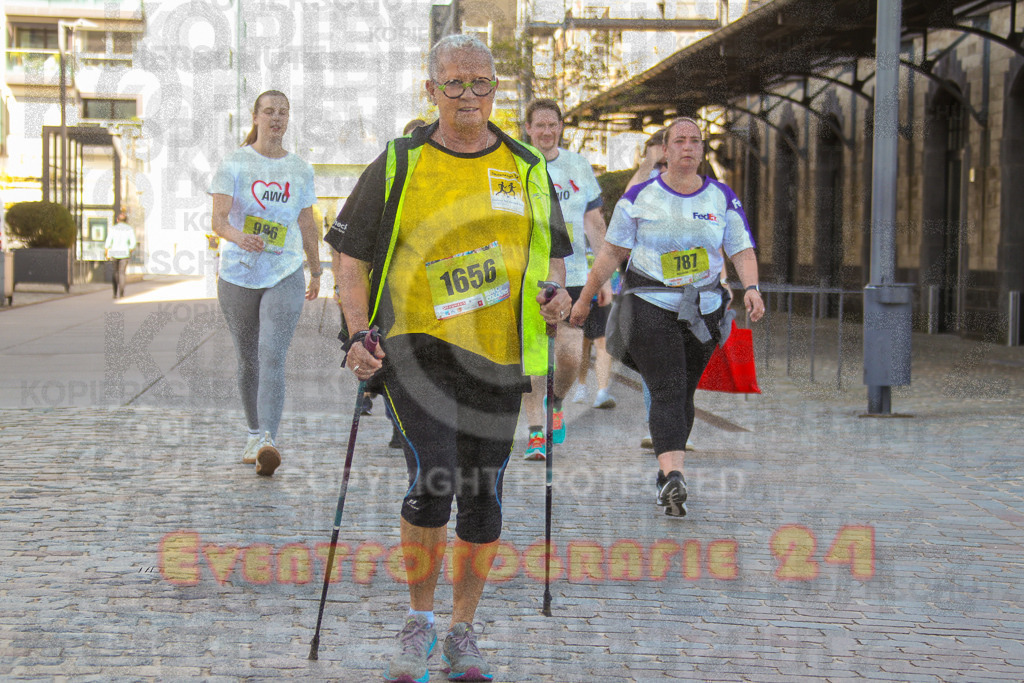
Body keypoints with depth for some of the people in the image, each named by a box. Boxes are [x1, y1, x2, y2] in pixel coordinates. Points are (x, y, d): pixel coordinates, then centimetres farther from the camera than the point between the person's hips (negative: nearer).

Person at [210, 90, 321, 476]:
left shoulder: (300, 170, 8)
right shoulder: (234, 165, -1)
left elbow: (307, 225, 19)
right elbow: (218, 219, -12)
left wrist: (316, 271, 25)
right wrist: (238, 236, -34)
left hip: (286, 275, 0)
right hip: (238, 274, 0)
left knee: (273, 357, -15)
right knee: (248, 360, 10)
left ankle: (268, 441, -25)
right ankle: (254, 434, 27)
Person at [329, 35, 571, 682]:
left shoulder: (527, 168, 10)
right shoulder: (398, 165, 3)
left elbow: (553, 251, 20)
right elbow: (354, 255, 6)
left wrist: (555, 294, -2)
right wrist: (360, 335, -6)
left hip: (497, 355, 3)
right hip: (417, 345, -3)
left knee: (483, 498, 6)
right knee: (434, 481, -19)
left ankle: (463, 631, 24)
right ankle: (419, 620, 3)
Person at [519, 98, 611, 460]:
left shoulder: (579, 166, 8)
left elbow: (594, 224, 10)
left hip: (572, 276, 2)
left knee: (570, 353, -4)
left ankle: (556, 402, 27)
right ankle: (536, 432, 1)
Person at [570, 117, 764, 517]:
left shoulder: (722, 198, 6)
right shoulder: (640, 197, 0)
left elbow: (742, 251, 4)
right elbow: (612, 251, 4)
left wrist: (751, 288, -15)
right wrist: (585, 298, 4)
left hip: (703, 310, 3)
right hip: (650, 305, -3)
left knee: (684, 394, 8)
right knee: (667, 392, -17)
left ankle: (666, 477, 23)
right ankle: (673, 478, -29)